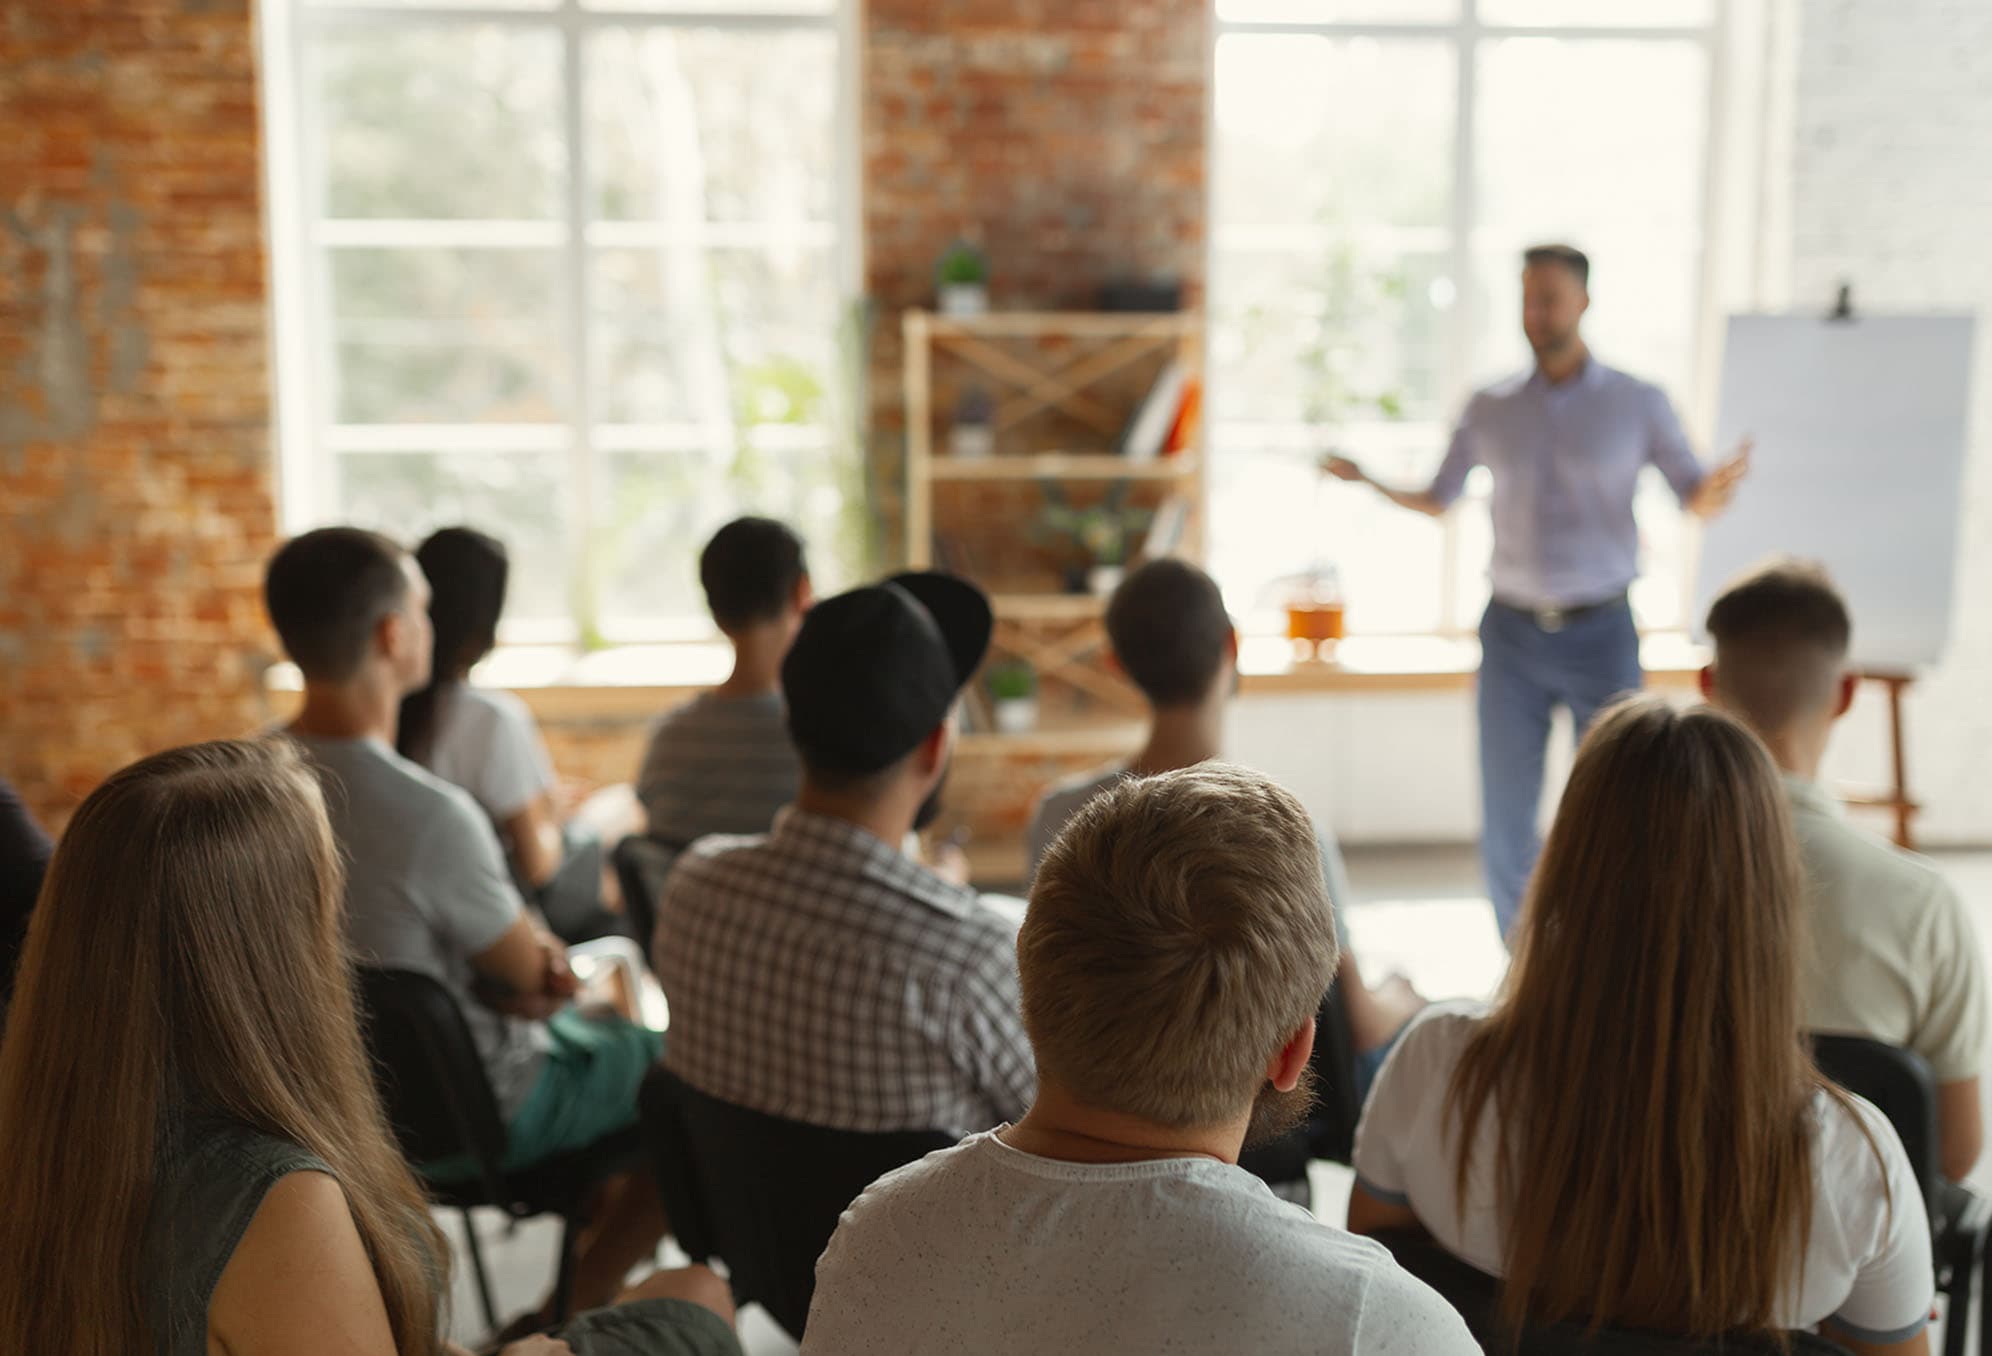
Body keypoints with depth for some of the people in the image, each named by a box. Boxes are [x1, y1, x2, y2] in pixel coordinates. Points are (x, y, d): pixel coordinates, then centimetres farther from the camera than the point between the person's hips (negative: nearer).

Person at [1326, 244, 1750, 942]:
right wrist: (1368, 481, -7)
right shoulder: (1489, 407, 4)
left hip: (1602, 633, -1)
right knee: (1505, 824, 2)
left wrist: (1719, 485, -26)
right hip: (1512, 633, 2)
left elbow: (1697, 501, -2)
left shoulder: (1638, 403, -1)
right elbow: (1436, 502, 12)